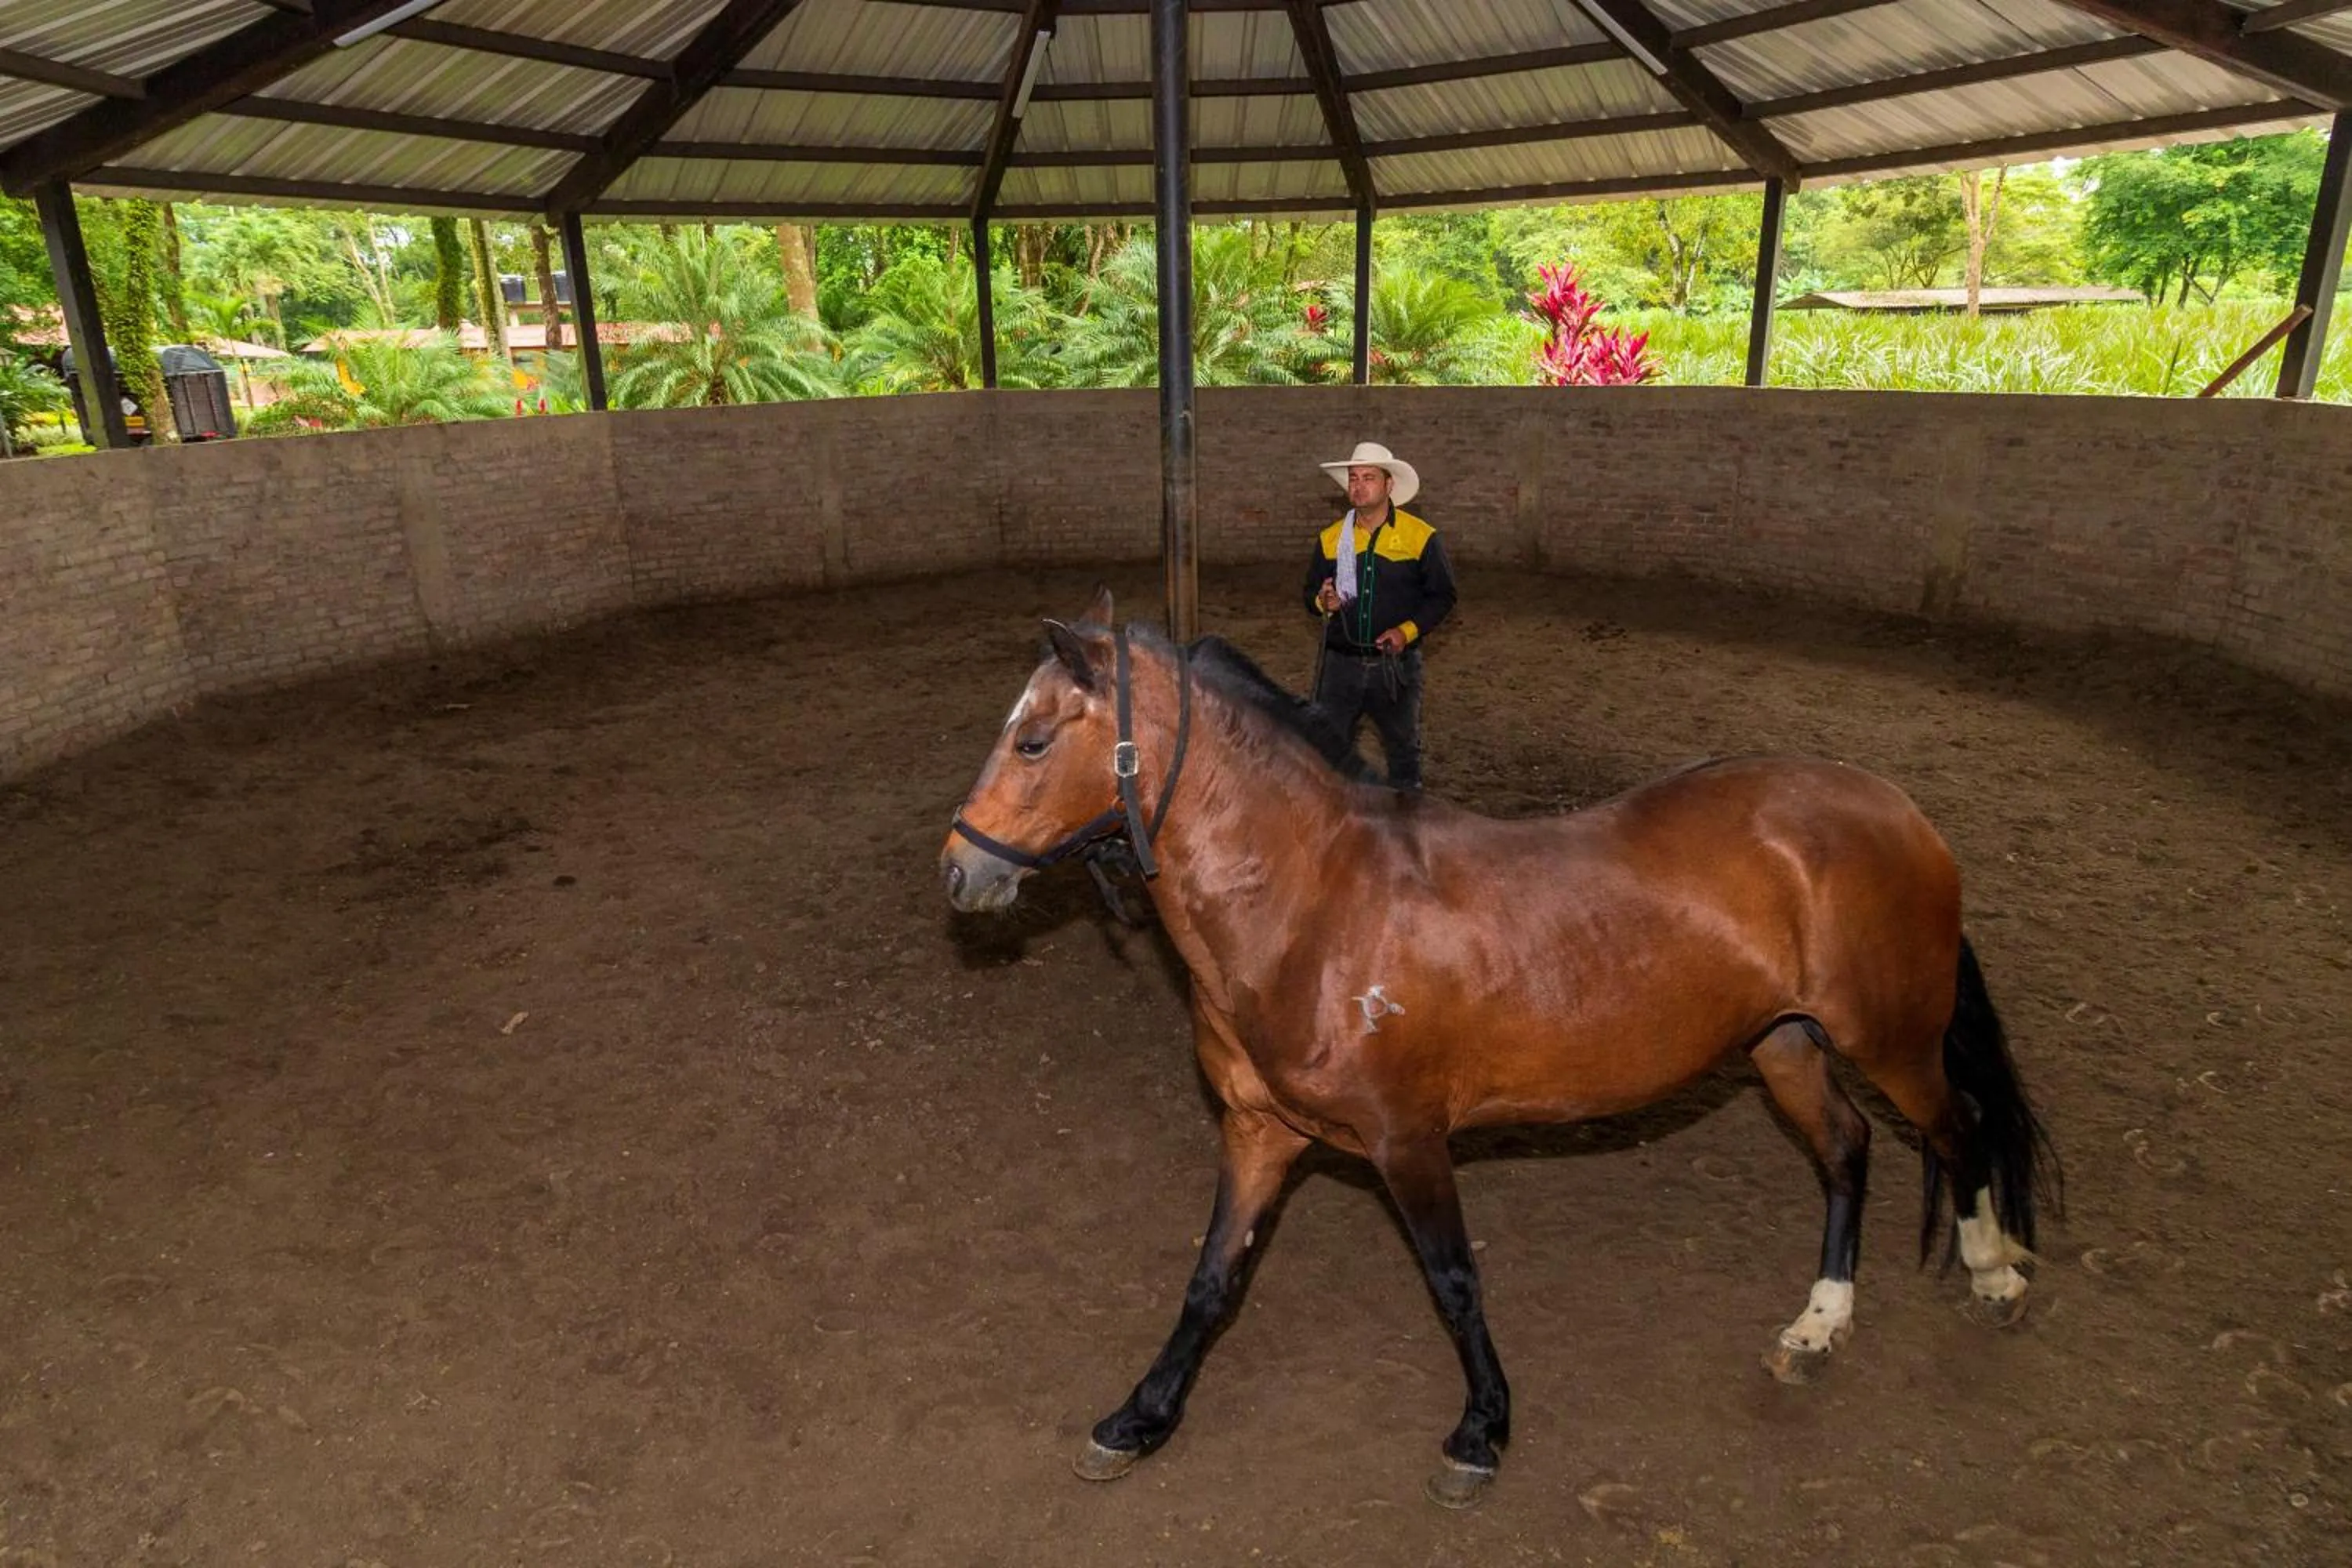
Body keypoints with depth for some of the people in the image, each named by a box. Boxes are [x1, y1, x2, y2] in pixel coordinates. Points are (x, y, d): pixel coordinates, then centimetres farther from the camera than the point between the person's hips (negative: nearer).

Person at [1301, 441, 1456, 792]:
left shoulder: (1420, 537, -4)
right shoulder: (1331, 539, 4)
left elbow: (1443, 595, 0)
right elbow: (1311, 592, 13)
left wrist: (1408, 631, -15)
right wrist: (1323, 602, -12)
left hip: (1396, 665, -1)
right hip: (1341, 663, 1)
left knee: (1403, 749, 15)